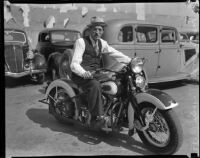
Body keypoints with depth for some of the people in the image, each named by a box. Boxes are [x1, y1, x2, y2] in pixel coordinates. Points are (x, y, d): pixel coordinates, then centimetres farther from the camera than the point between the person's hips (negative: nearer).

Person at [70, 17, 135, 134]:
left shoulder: (102, 43, 11)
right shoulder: (81, 42, -8)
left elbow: (115, 53, 14)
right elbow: (74, 64, -17)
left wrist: (132, 61, 1)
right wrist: (84, 73, -37)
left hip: (96, 72, 6)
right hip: (82, 74, -6)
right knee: (95, 85, -36)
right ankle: (96, 117, -31)